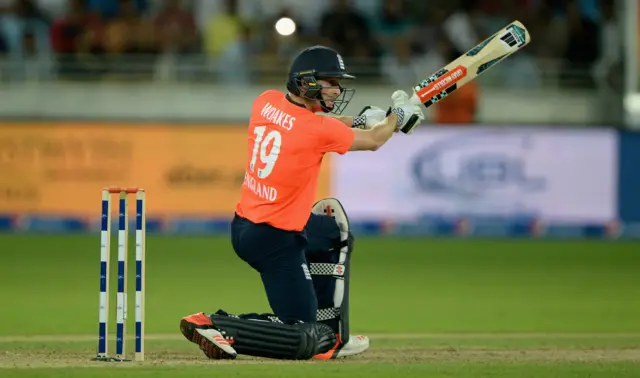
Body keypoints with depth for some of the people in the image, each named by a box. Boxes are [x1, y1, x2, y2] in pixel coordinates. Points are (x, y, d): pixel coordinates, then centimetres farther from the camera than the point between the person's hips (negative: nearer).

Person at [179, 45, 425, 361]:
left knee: (336, 226, 33)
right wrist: (398, 115, 20)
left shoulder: (267, 102, 1)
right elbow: (374, 141, 0)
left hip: (244, 225, 9)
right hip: (276, 241, -9)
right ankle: (215, 326, -13)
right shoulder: (319, 130, -18)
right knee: (305, 339, -4)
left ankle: (331, 338, 29)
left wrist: (358, 120, 24)